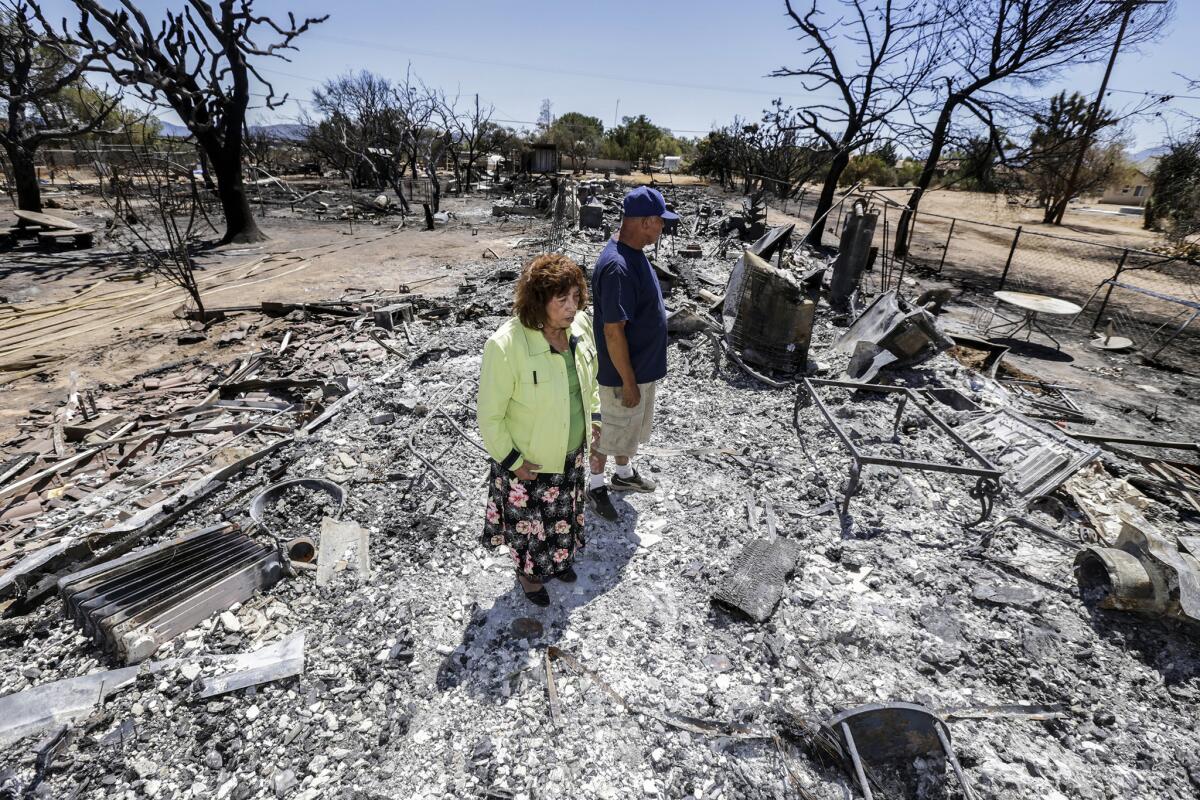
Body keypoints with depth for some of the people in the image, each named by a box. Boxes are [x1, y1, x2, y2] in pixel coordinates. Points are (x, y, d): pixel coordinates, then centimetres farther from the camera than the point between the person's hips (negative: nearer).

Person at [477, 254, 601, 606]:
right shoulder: (505, 346, -32)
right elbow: (490, 415, -21)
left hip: (573, 450, 6)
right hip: (530, 459, -5)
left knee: (565, 511, 29)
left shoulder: (579, 325, -13)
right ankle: (529, 572, 52)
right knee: (531, 521, 20)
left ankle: (559, 559, 59)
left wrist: (594, 414, 6)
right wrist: (512, 461, -17)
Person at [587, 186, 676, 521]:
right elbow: (613, 331, -28)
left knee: (633, 426, 26)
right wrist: (628, 382, -21)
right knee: (611, 432, 11)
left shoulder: (634, 253, 3)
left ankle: (624, 474, 47)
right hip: (623, 373, -9)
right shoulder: (617, 267, -29)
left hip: (644, 366, 9)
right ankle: (596, 484, 33)